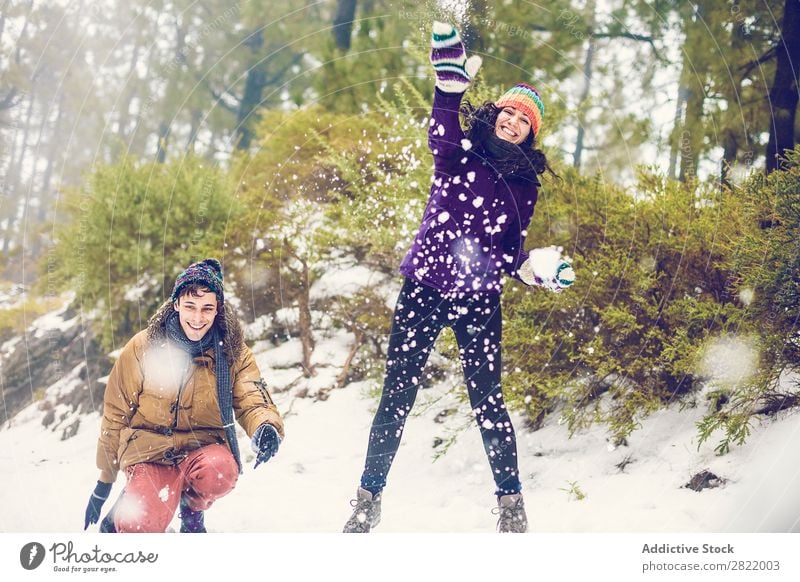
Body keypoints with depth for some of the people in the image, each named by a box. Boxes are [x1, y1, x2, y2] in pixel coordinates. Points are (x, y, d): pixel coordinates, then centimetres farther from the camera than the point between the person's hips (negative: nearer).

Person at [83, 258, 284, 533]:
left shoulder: (234, 354, -2)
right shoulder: (142, 348, -4)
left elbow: (253, 401, -13)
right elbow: (115, 415, 3)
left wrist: (267, 427, -39)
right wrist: (103, 484, 7)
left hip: (203, 448, 2)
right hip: (151, 455, -2)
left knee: (220, 470, -34)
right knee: (140, 526, -28)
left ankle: (192, 511, 2)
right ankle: (126, 509, 10)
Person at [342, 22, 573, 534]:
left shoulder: (526, 182, 8)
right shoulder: (462, 150, 0)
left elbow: (511, 248, 9)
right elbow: (441, 140, -25)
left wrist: (537, 271, -12)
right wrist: (451, 79, -40)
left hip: (480, 300, 1)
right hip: (425, 288, -1)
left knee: (488, 400, -2)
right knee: (398, 394, 0)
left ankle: (511, 504, 11)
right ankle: (368, 501, 11)